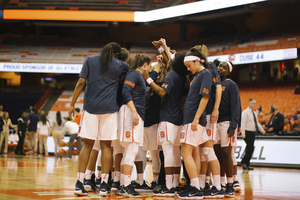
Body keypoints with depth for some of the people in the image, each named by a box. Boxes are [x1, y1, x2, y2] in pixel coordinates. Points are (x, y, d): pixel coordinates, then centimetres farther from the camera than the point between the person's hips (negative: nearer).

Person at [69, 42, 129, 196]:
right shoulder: (119, 65, 5)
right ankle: (104, 185, 0)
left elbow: (81, 82, 0)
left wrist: (72, 104, 3)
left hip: (91, 107, 1)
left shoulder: (90, 60, 6)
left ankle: (79, 183, -1)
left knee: (87, 144, 5)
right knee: (106, 146, 4)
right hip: (109, 108, -1)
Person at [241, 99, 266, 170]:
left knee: (250, 148, 7)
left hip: (253, 133, 8)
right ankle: (244, 162, -7)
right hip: (248, 133, -8)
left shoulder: (254, 113, 16)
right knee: (250, 147, -16)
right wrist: (243, 133, -24)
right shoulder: (245, 112, -9)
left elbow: (257, 122, 25)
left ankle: (246, 165, 11)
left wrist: (261, 130, 16)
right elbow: (243, 123, -16)